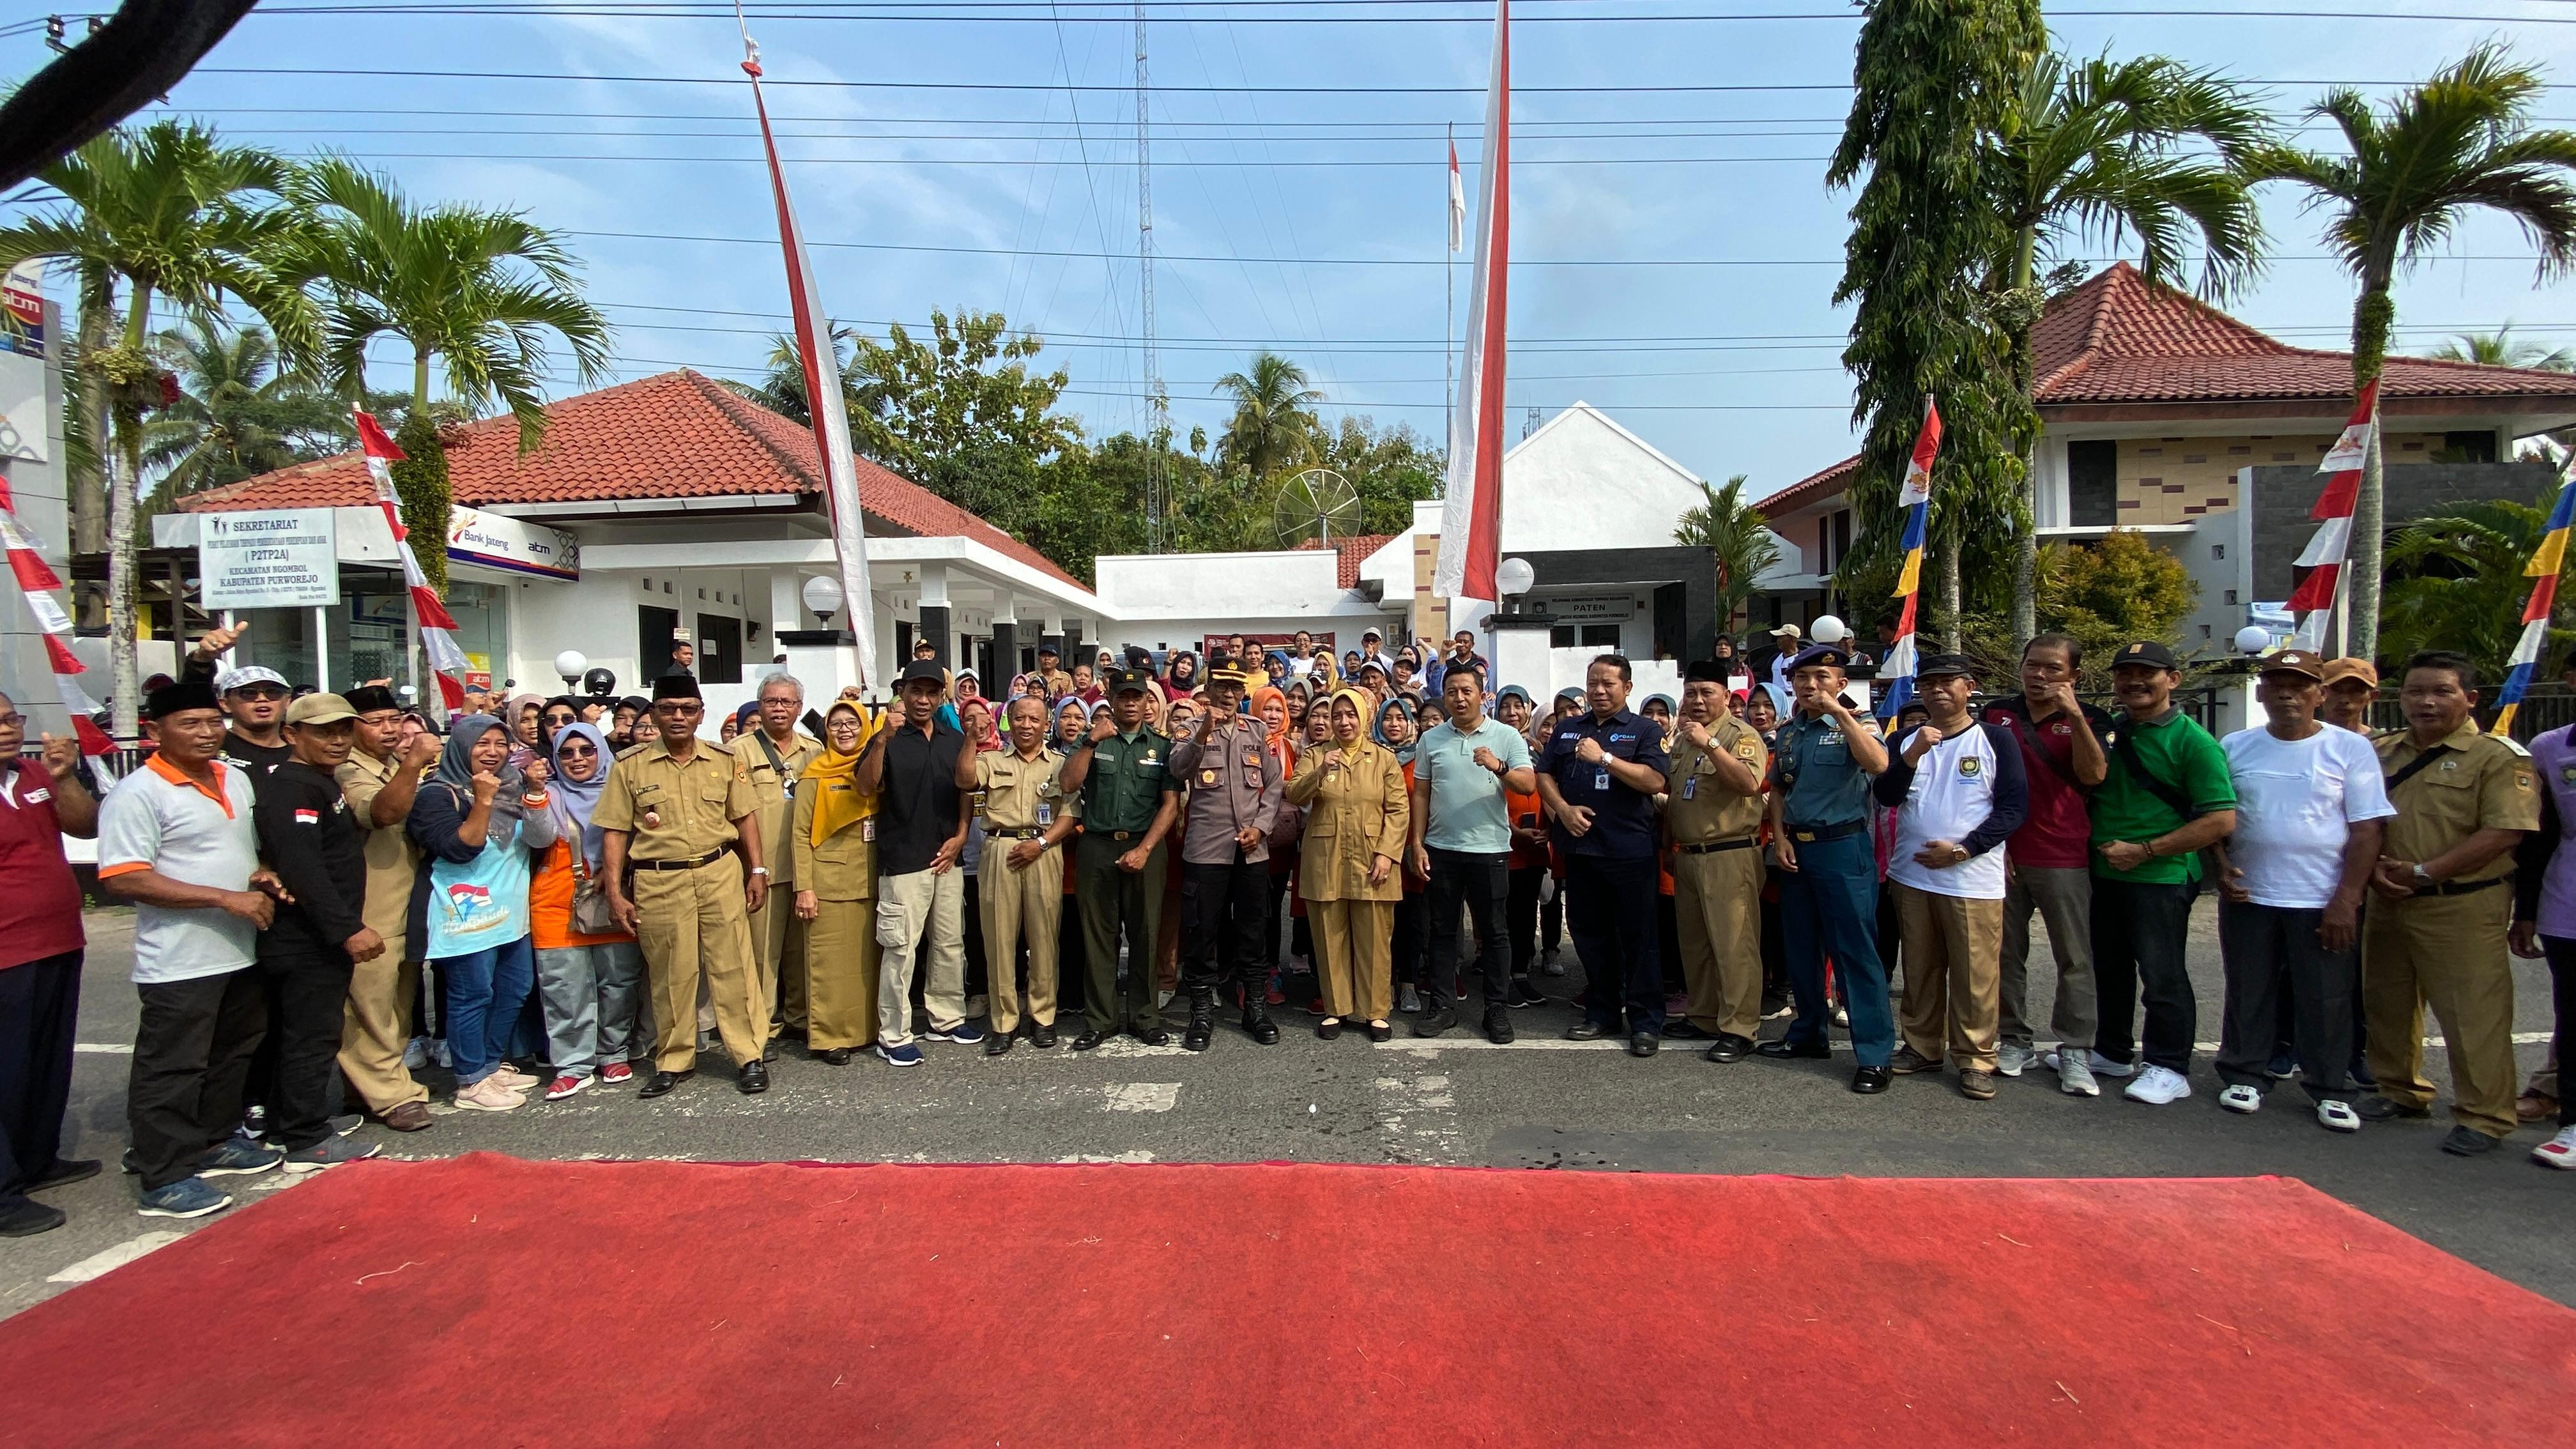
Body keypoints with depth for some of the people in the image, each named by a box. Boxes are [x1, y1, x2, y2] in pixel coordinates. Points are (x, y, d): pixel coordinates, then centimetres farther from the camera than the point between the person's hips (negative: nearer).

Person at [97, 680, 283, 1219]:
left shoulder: (237, 779, 9)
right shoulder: (138, 794, -15)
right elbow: (124, 879, -22)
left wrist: (260, 876, 0)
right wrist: (226, 897, -24)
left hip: (239, 952, 8)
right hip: (178, 964, -8)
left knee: (232, 1056, 20)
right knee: (170, 1072, 3)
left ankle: (216, 1140, 36)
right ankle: (166, 1180, 13)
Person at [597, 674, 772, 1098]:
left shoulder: (725, 762, 8)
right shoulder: (630, 768, 3)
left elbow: (745, 817, 12)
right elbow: (614, 832, 3)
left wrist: (757, 870, 5)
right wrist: (615, 892, -2)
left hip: (721, 874, 1)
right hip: (659, 883, 0)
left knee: (732, 967, 1)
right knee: (670, 975, 7)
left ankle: (749, 1056, 10)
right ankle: (674, 1061, 23)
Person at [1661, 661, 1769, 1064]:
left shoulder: (1741, 735, -7)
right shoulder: (1682, 740, 17)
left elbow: (1749, 783, -25)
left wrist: (1710, 744, -27)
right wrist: (1668, 845, 22)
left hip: (1730, 855, -8)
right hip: (1688, 856, 8)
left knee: (1734, 943, -6)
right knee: (1693, 942, 14)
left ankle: (1738, 1029, 1)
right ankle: (1705, 1017, 26)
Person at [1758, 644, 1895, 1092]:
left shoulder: (1856, 726, -4)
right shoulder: (1788, 732, 11)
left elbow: (1878, 764, -25)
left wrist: (1841, 714, -24)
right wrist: (1780, 837, 4)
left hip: (1843, 847, -6)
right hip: (1796, 849, 6)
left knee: (1856, 952, -5)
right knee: (1800, 948, 13)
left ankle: (1874, 1054, 1)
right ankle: (1808, 1033, 28)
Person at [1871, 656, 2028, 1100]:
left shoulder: (1997, 739, 0)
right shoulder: (1904, 740, 10)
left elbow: (2014, 807, -5)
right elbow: (1886, 796, -2)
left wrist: (1961, 850, -14)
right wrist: (1912, 756, -19)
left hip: (1973, 878, -3)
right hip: (1911, 876, 4)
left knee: (1975, 975, -1)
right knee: (1919, 968, 12)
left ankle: (1975, 1060, 11)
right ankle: (1922, 1047, 24)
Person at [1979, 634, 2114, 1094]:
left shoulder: (2090, 720, 2)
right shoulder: (1996, 713, 7)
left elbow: (2093, 775, -14)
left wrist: (2074, 716, -21)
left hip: (2064, 859, -2)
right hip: (2002, 853, 2)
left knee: (2074, 957, 1)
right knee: (2007, 953, 7)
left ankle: (2075, 1052, 7)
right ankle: (2014, 1040, 18)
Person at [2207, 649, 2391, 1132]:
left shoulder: (2350, 749, -2)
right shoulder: (2234, 747, 4)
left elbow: (2367, 830, -4)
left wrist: (2346, 901, -10)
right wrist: (2221, 867, -5)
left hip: (2324, 902, -2)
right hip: (2248, 897, 2)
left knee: (2326, 999, 6)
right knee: (2248, 993, 10)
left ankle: (2328, 1088, 20)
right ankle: (2244, 1075, 23)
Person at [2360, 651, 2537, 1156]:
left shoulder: (2499, 757, -6)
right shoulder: (2381, 752, 10)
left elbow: (2504, 833, -15)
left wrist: (2422, 873, -18)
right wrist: (2375, 868, -6)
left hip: (2462, 909, -6)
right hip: (2388, 903, 6)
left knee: (2471, 1015, -2)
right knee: (2387, 1004, 15)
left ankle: (2484, 1116, 10)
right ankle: (2401, 1092, 30)